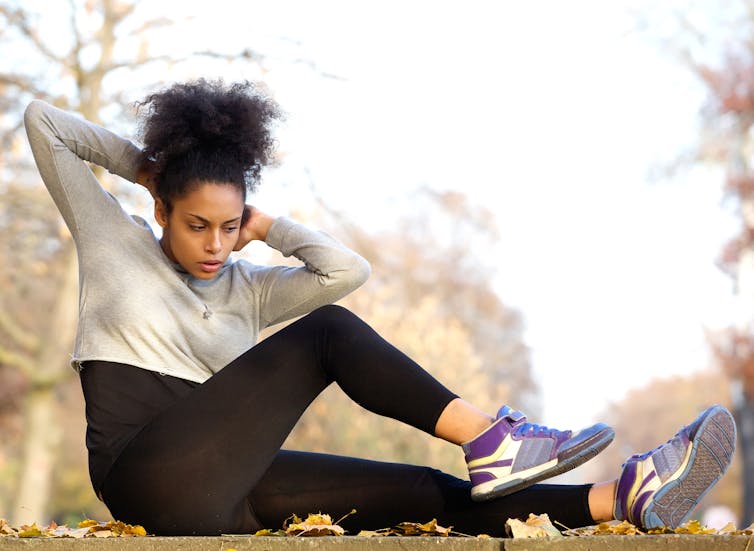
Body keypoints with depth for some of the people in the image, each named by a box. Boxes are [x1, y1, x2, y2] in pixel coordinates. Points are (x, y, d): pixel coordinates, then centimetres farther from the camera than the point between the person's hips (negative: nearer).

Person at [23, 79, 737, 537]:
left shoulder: (244, 290, 20)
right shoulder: (114, 242, 9)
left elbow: (347, 269, 6)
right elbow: (42, 123, 8)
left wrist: (267, 226, 11)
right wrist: (140, 164, 15)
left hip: (221, 490, 6)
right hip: (151, 482, -6)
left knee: (425, 493, -9)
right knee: (326, 334, -17)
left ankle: (628, 496, -16)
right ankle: (488, 439, -18)